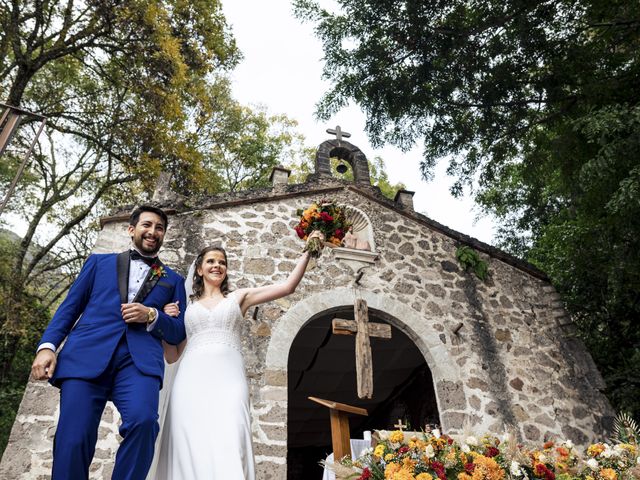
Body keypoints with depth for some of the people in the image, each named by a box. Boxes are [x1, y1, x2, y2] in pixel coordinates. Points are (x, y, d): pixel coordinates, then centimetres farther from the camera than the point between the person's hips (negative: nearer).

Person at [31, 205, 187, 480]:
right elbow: (70, 307, 16)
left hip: (139, 359, 0)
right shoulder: (99, 262, 23)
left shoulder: (173, 280, 22)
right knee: (73, 440, -12)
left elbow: (179, 333, 16)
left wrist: (152, 315, -3)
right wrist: (47, 345, 0)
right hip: (86, 355, 1)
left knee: (143, 420, -26)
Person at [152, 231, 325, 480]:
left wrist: (308, 250, 4)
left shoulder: (239, 297, 18)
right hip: (192, 381, 1)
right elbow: (172, 355, 20)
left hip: (228, 379, -1)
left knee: (229, 447, -17)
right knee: (190, 447, -8)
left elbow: (287, 286, 9)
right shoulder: (187, 306, 21)